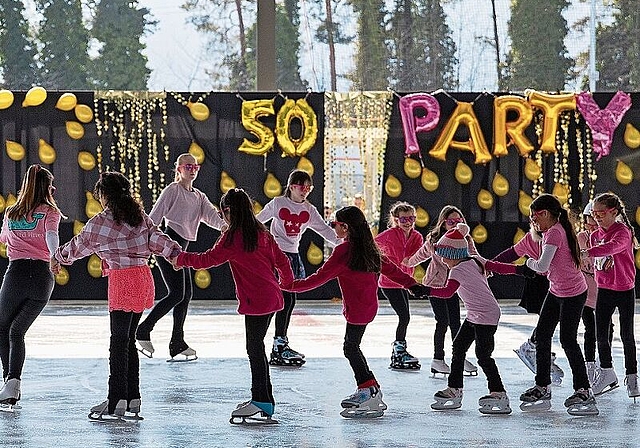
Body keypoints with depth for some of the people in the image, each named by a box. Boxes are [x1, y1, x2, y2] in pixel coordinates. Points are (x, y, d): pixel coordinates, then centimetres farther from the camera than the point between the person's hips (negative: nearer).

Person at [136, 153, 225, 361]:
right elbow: (155, 216, -9)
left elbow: (211, 215, 0)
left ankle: (177, 345, 9)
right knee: (176, 294, -13)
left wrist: (224, 225, -22)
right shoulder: (173, 190, -4)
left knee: (186, 294, 5)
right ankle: (143, 331, -4)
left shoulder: (199, 197, 18)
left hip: (182, 248, 8)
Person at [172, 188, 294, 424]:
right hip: (271, 297, 8)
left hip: (256, 301, -8)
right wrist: (287, 281, 35)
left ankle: (261, 400, -3)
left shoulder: (233, 237, -12)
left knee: (255, 349, -3)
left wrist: (181, 258, 5)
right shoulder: (261, 232, 10)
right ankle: (262, 399, 19)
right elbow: (281, 260, 17)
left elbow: (208, 259, -10)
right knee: (256, 347, 14)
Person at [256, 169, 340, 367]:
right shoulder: (278, 203, -3)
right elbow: (257, 221, 7)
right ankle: (279, 346, -10)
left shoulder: (309, 210, 9)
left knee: (290, 301, 7)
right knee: (287, 299, -12)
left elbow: (324, 229, 7)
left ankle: (282, 343, 15)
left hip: (293, 255, 6)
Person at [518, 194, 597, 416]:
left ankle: (584, 390, 4)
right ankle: (542, 387, 16)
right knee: (542, 334, 9)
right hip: (556, 291, 10)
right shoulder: (549, 232, 8)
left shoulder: (555, 233, -22)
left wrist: (530, 262, -10)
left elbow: (542, 266, -28)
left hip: (573, 293, -10)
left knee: (568, 340, -5)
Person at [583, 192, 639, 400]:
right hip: (604, 290, 5)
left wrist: (587, 252, -47)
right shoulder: (596, 235, 6)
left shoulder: (623, 231, -15)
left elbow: (612, 247, -37)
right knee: (601, 334, 5)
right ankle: (606, 371, 25)